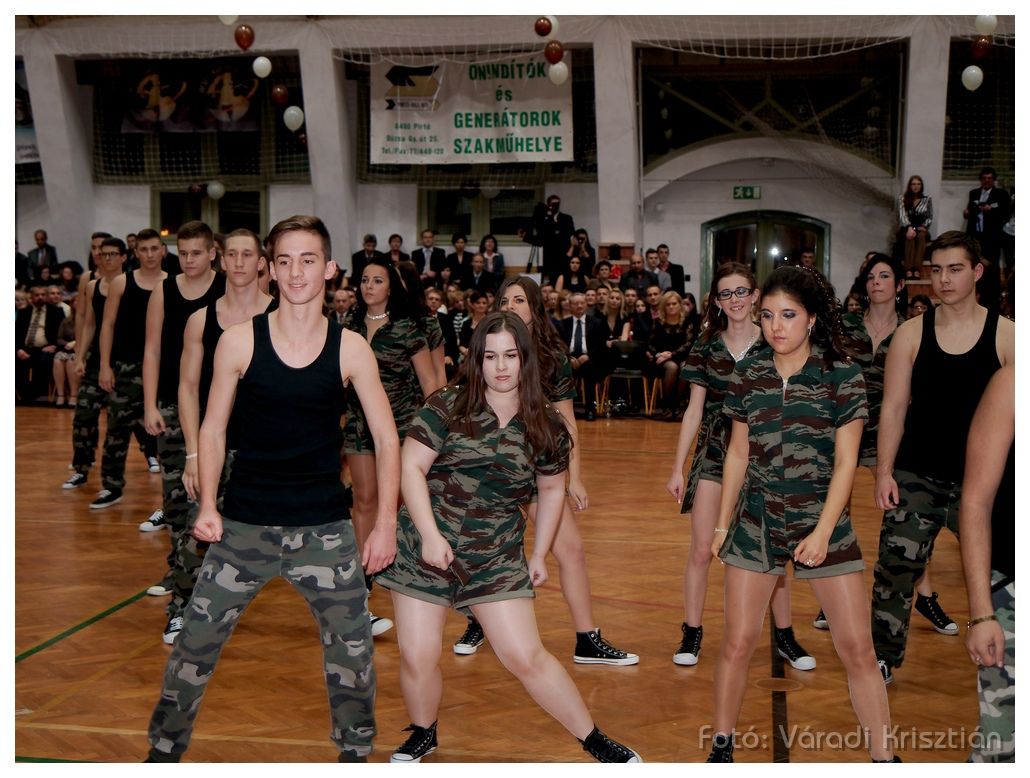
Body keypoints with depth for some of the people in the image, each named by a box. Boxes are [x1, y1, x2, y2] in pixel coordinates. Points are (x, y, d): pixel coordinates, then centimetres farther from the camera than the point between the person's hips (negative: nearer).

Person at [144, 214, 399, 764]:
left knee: (353, 647, 7)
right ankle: (162, 751, 28)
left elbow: (385, 439, 0)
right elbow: (213, 430, 3)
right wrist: (208, 505, -7)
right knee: (193, 645, 5)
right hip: (244, 526, 0)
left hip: (324, 529, 0)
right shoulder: (239, 341, -5)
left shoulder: (350, 349, -4)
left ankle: (356, 751, 32)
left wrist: (387, 523, -6)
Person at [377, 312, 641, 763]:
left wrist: (539, 555, 12)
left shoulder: (546, 426, 0)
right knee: (416, 658, 3)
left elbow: (551, 491, 13)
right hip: (424, 548, 0)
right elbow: (411, 467, -9)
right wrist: (430, 535, -17)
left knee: (526, 658, -2)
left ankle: (595, 741, 16)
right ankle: (422, 736, 32)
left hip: (496, 559, 0)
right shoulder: (447, 406, -7)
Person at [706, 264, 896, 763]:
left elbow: (845, 462, -8)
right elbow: (737, 453, 8)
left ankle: (884, 757, 14)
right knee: (737, 643, 6)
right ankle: (721, 744, 24)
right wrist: (722, 524, 9)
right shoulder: (748, 373, 1)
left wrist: (822, 532, -15)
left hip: (823, 522, -2)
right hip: (756, 522, 2)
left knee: (857, 650, 0)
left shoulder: (841, 375, -7)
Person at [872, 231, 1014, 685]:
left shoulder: (1005, 335, -3)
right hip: (916, 477, 1)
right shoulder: (911, 333, 0)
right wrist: (884, 471, -4)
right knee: (896, 568, 3)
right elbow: (894, 408, 1)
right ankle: (884, 659, 19)